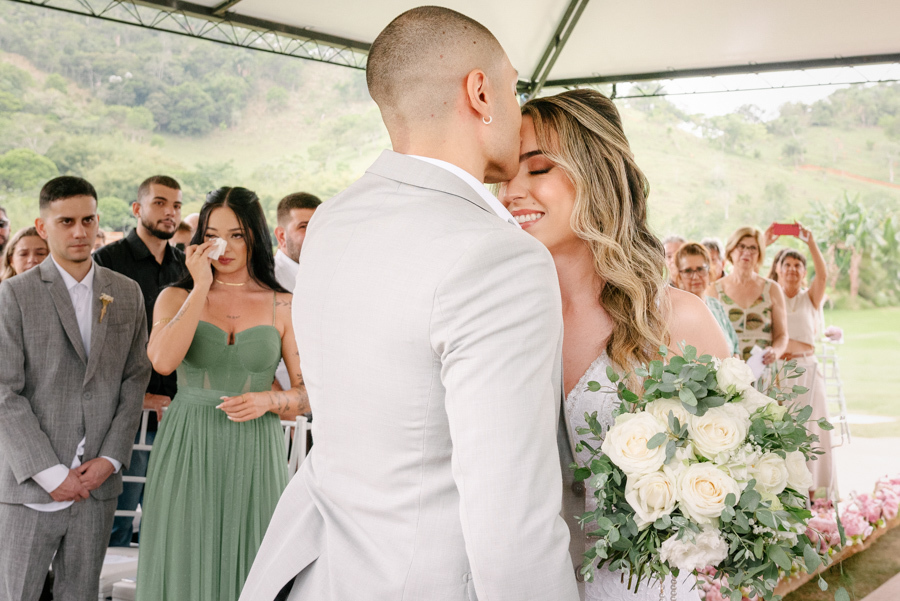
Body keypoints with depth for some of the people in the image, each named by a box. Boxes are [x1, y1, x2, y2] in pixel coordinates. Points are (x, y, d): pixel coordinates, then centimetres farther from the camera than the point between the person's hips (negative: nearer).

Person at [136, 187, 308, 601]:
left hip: (253, 455, 0)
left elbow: (311, 394, 5)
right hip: (188, 451, 0)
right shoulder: (177, 297, 5)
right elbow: (163, 361, -16)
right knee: (186, 565, 4)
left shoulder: (282, 306, 4)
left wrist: (269, 401, -14)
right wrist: (201, 286, -12)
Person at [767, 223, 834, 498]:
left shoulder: (810, 298, 11)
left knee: (808, 428, -1)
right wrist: (764, 245, -16)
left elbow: (823, 274, -8)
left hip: (806, 370, 1)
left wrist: (811, 242, -20)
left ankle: (812, 487, 4)